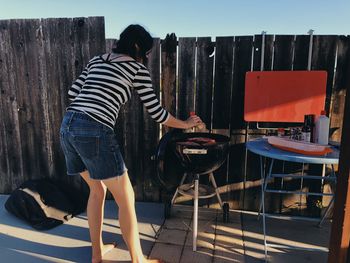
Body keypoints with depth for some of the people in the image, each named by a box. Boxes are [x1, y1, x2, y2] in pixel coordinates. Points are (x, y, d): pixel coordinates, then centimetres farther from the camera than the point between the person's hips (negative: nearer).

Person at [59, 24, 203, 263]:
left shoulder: (96, 60, 21)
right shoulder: (137, 68, 5)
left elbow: (73, 92, 16)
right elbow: (156, 112, 5)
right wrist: (186, 124, 20)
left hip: (67, 126, 8)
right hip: (94, 132, -8)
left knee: (97, 190, 25)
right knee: (126, 199, 7)